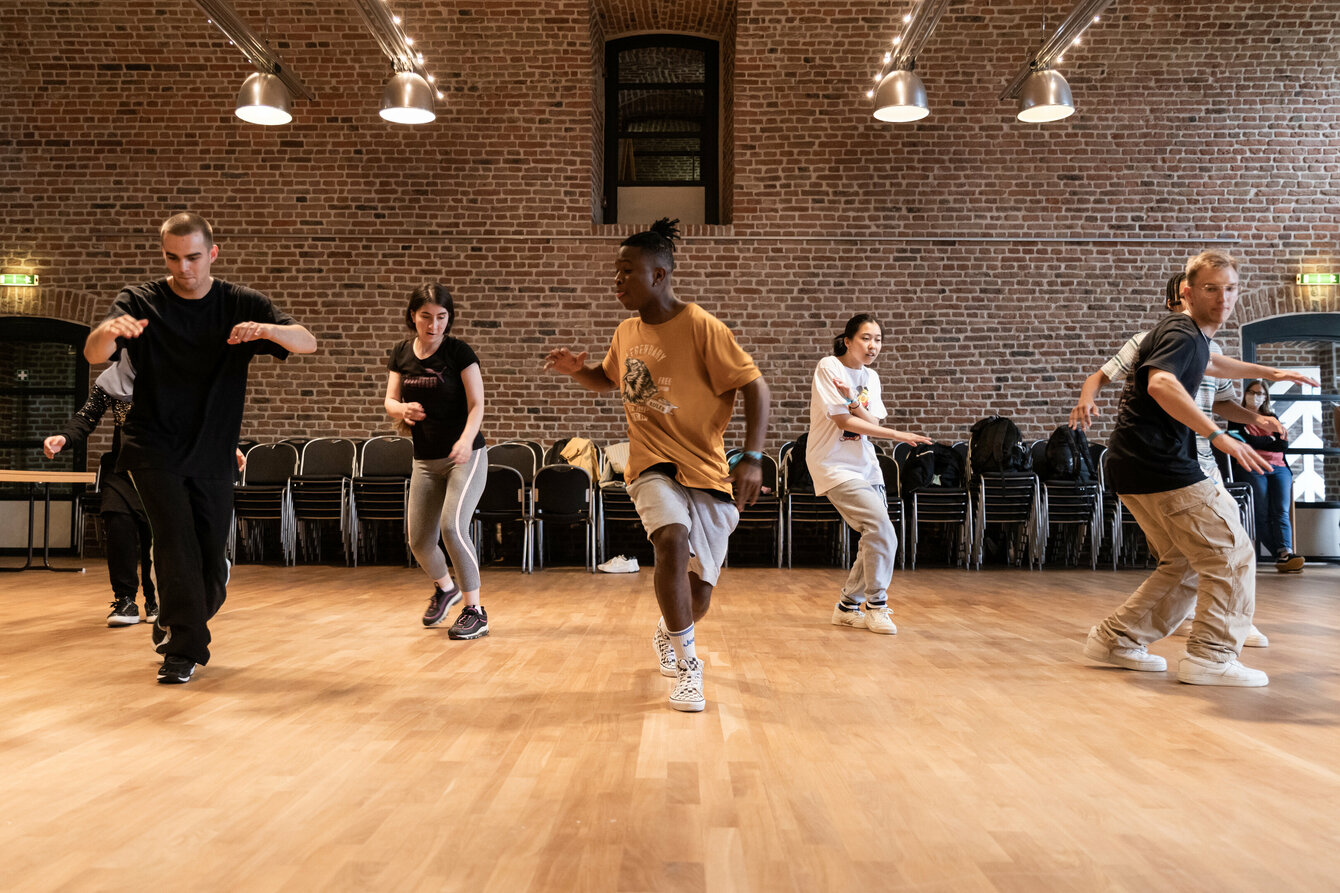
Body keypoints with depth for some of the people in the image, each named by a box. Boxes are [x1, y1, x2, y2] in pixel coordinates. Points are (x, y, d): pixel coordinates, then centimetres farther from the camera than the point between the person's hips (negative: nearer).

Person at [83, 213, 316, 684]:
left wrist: (267, 329, -33)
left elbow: (307, 342, -11)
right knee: (177, 544, -17)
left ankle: (173, 629, 35)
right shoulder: (139, 302, -4)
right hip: (154, 447, -2)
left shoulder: (240, 304, 0)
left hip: (212, 452, 2)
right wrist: (108, 330, -43)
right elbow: (93, 355, -19)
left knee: (210, 561, 6)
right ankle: (182, 650, -3)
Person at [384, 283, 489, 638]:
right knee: (419, 540, 8)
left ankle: (475, 611, -8)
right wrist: (402, 409, -17)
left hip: (465, 456, -5)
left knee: (452, 527, -22)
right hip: (425, 460, 5)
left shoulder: (459, 351, -9)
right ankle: (445, 588, 40)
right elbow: (389, 401, 7)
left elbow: (476, 404, -13)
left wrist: (466, 439, -31)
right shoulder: (401, 353, 5)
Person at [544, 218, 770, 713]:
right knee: (672, 540, -29)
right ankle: (686, 664, -12)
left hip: (707, 469, -2)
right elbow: (607, 378, 26)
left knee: (698, 590, 5)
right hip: (652, 465, 2)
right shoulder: (626, 332, 7)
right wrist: (576, 368, 4)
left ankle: (668, 634, 43)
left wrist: (752, 458, -20)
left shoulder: (702, 327, -12)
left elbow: (755, 387, -11)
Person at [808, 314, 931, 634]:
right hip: (834, 465, -7)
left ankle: (848, 607, 20)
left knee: (878, 539, 4)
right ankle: (876, 606, -1)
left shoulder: (870, 377, 10)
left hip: (865, 464, 7)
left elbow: (871, 424, 0)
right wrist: (897, 435, -14)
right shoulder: (828, 367, -10)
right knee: (881, 529, -18)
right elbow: (843, 421, -15)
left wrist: (852, 401, -21)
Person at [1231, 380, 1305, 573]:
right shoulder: (1237, 417, 15)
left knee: (1281, 511, -18)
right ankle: (1282, 555, -24)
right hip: (1253, 469, -3)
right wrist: (1270, 440, 10)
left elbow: (1284, 444, 12)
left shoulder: (1271, 418, 27)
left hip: (1279, 468, 3)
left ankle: (1285, 553, -34)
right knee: (1262, 514, -17)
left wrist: (1260, 442, 3)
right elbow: (1249, 441, -2)